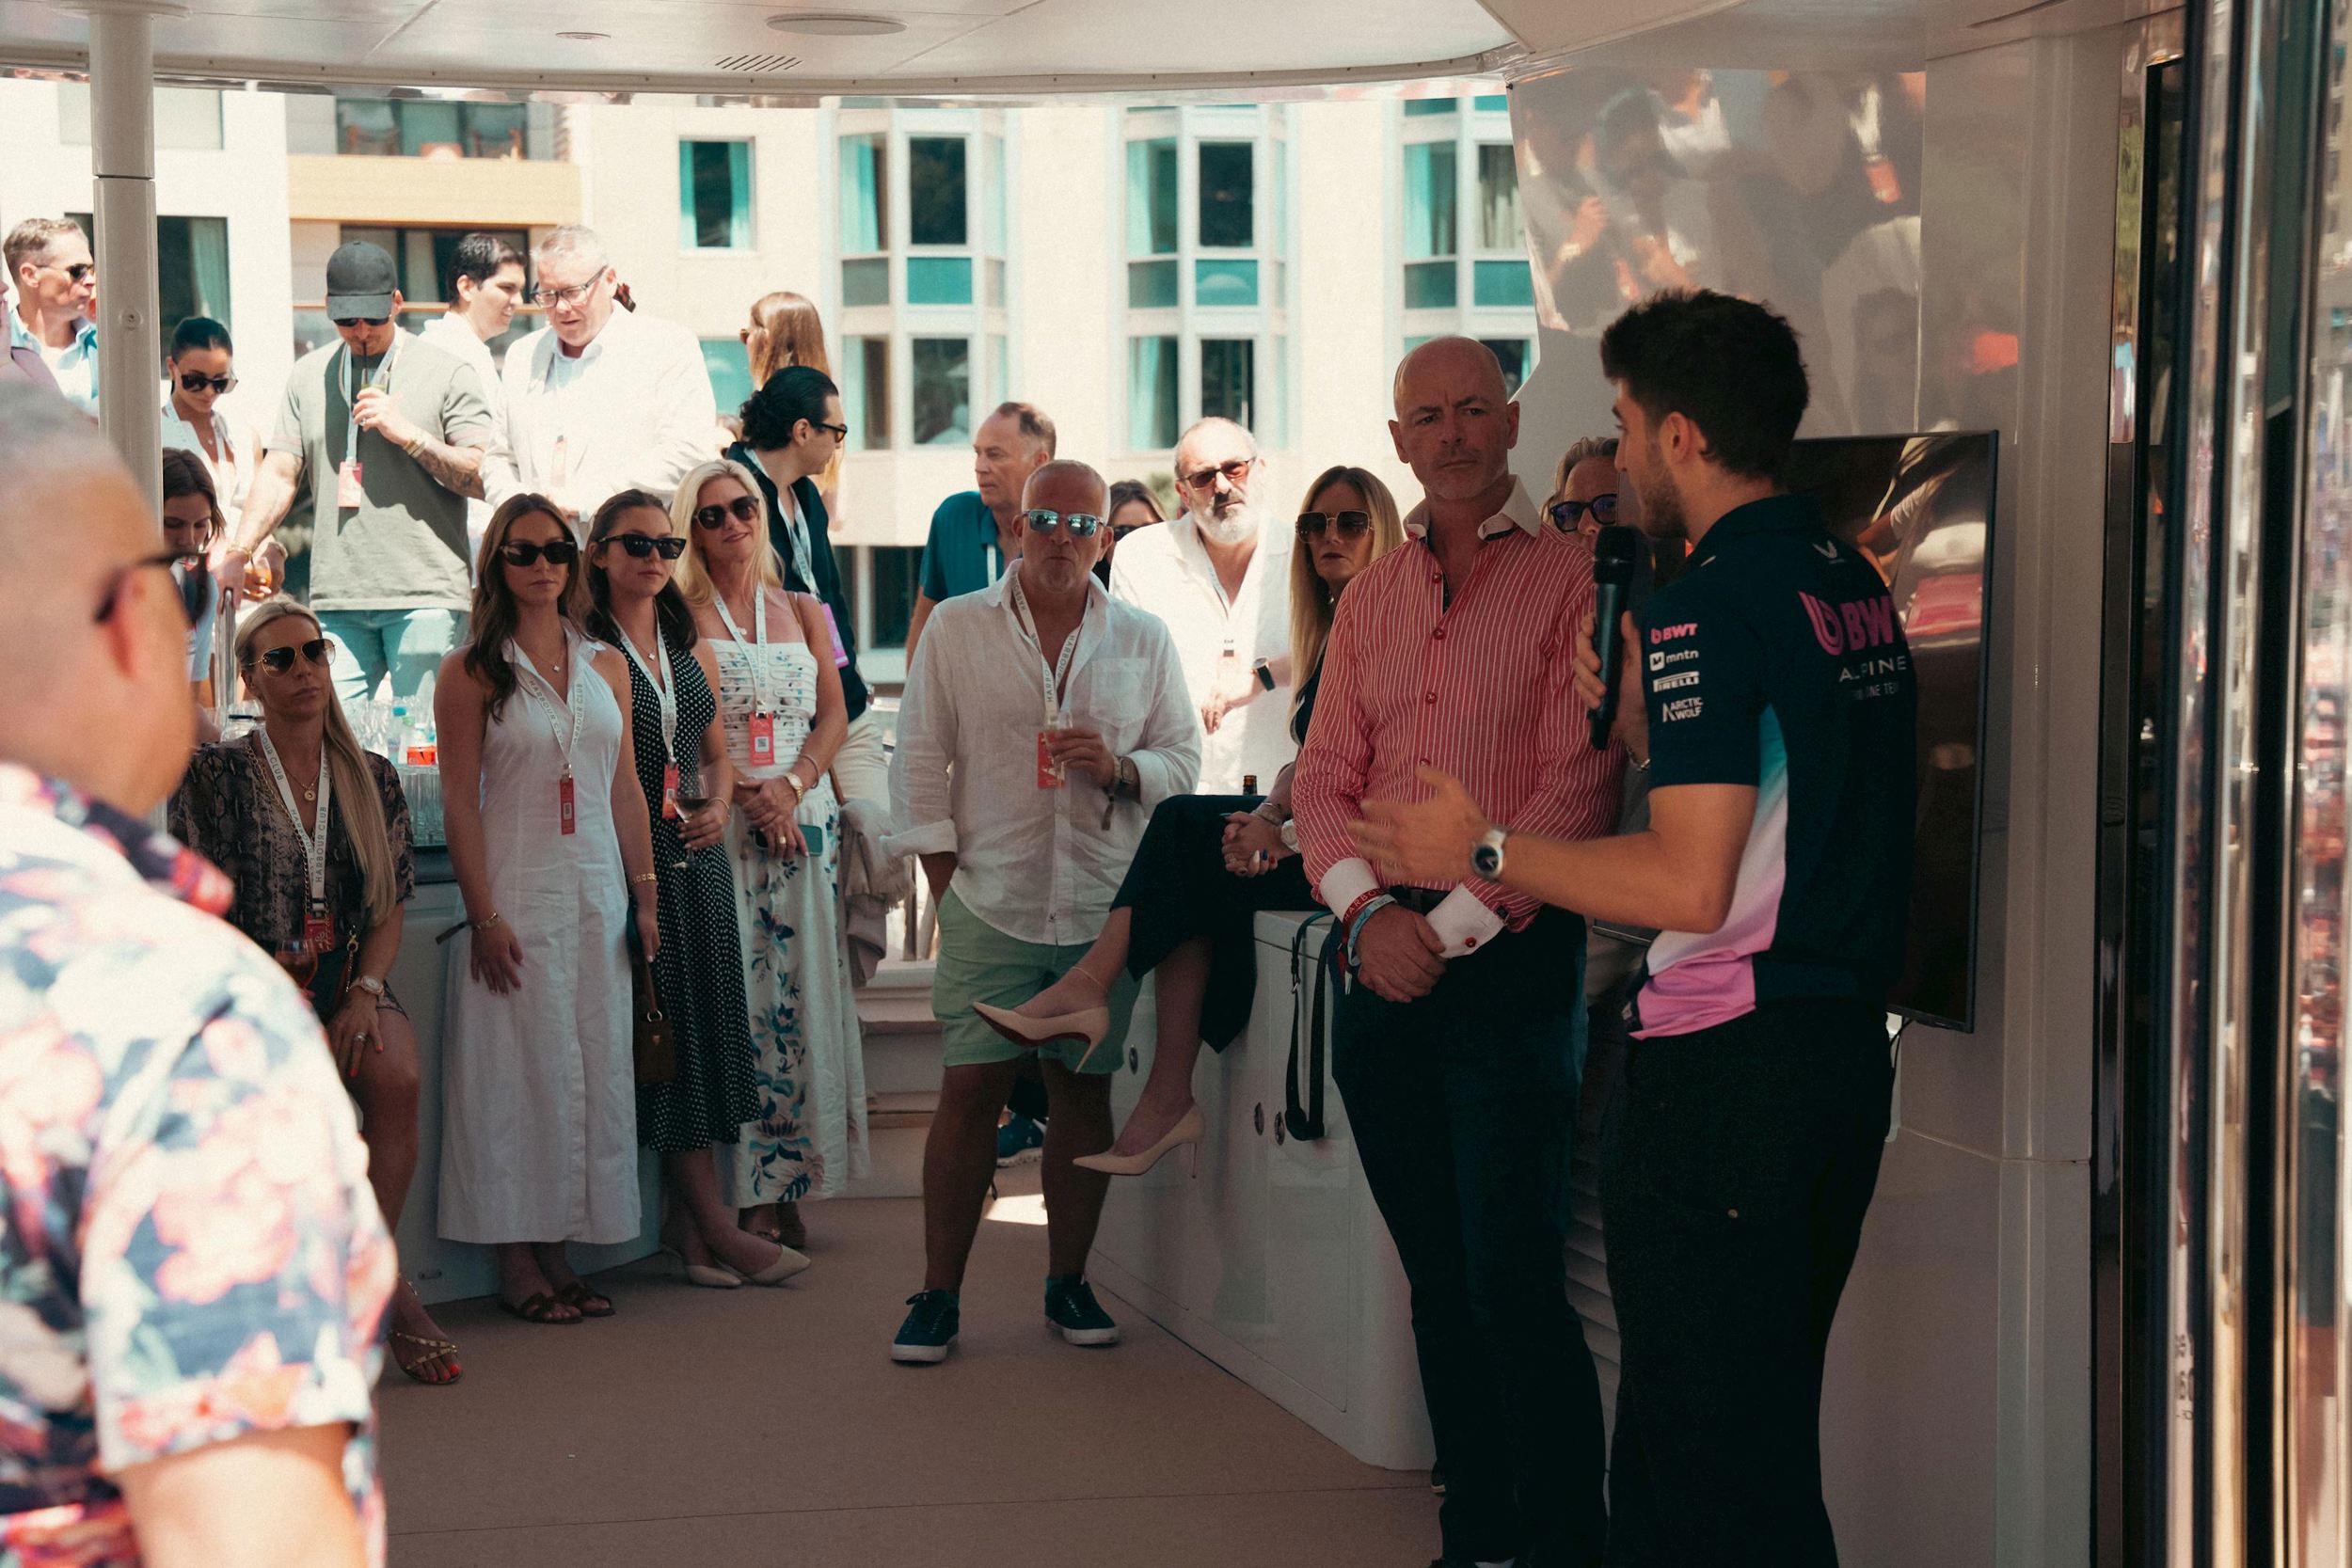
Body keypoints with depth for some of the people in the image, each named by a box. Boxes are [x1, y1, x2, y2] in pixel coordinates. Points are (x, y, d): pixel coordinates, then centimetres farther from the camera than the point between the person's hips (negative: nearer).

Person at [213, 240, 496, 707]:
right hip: (336, 601, 3)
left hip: (425, 599, -3)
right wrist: (239, 549, -3)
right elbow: (279, 474, 12)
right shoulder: (309, 376, 16)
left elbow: (484, 477, 0)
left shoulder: (445, 372, 4)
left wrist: (407, 433, -10)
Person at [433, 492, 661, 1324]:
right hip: (517, 894, -5)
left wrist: (646, 897, 6)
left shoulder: (606, 665, 11)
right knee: (519, 1068, -3)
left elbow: (626, 789, 12)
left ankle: (558, 1250, 13)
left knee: (592, 1066, 5)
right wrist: (485, 916, -14)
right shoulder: (471, 672, -2)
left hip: (598, 895, 5)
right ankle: (517, 1262, 4)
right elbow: (459, 802, -7)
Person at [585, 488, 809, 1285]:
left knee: (707, 1026, 4)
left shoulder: (693, 650, 15)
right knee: (665, 1025, -4)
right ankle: (714, 1224, -2)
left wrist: (718, 807, 2)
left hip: (698, 858, 6)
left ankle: (685, 1217, 11)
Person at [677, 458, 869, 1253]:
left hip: (804, 819, 3)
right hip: (717, 822, -3)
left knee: (801, 986, -2)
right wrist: (742, 793, -14)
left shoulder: (804, 612, 16)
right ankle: (747, 1193, -5)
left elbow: (833, 716, 9)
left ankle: (792, 1187, 2)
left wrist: (791, 785, -8)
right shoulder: (680, 617, 6)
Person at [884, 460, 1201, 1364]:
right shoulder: (956, 629, 4)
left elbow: (1184, 760, 10)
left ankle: (1068, 1283, 19)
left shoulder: (1143, 642, 8)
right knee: (970, 1090, -4)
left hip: (1104, 907, 2)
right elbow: (920, 762, 5)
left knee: (1083, 1090, 7)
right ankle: (938, 1296, 3)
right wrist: (944, 877, -1)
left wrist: (1120, 767, -11)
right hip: (989, 905, -2)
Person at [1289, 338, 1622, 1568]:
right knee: (1438, 1281, 11)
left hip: (1508, 957, -6)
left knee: (1517, 1284, -10)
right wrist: (1368, 912, -7)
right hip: (1382, 963, 6)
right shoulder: (1370, 598, 15)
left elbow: (1577, 787, -11)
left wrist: (1450, 927, -14)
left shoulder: (1567, 579, -3)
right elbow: (1326, 777, 11)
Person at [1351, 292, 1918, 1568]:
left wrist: (1487, 851, -12)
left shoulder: (1706, 608, -16)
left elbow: (1690, 887, -22)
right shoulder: (1856, 588, 12)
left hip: (1722, 1068, -9)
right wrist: (1642, 724, 20)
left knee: (1711, 1447, -1)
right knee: (1763, 1424, 18)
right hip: (1847, 1043, 10)